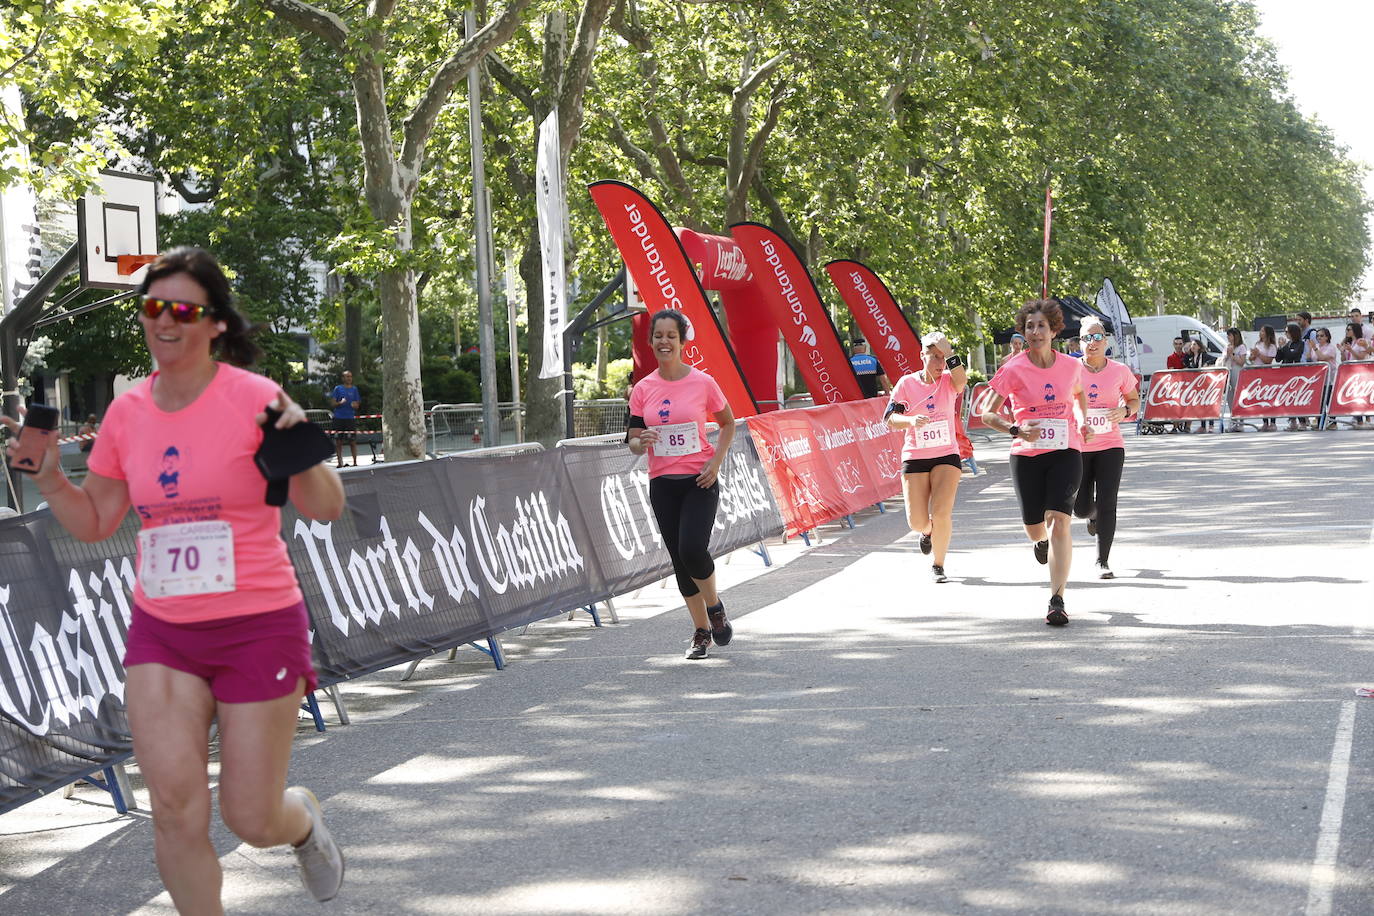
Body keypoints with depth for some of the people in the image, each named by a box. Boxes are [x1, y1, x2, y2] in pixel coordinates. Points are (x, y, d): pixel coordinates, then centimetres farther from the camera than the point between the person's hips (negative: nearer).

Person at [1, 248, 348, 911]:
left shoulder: (252, 398, -11)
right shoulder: (127, 413, 3)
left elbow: (326, 509, -11)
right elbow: (93, 522, 14)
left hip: (258, 628, -4)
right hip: (161, 631, 4)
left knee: (252, 821, 3)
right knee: (175, 807, -7)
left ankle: (303, 820, 39)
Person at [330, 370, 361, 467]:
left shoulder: (354, 389, 11)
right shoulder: (338, 388, 7)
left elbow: (357, 405, 10)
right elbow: (333, 403, 4)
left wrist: (355, 405, -13)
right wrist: (340, 403, -16)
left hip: (350, 418, 0)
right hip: (339, 418, 0)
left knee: (353, 441, -4)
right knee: (338, 442, 2)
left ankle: (355, 462, 0)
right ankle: (339, 462, 8)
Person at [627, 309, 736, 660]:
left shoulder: (702, 382, -5)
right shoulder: (643, 389, 2)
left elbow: (728, 423, 8)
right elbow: (634, 441, 6)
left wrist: (716, 461, -6)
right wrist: (641, 441, -18)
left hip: (699, 480, -3)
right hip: (662, 483, 3)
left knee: (692, 549, -20)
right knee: (680, 559, 7)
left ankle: (715, 606, 9)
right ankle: (702, 631, 23)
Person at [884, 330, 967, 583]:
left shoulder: (948, 381, -1)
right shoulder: (906, 383, -1)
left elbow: (961, 380, -25)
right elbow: (890, 418, -4)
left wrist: (949, 353, -24)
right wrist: (911, 420, -23)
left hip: (947, 457, 0)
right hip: (914, 458, 0)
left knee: (941, 513, -15)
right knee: (917, 522, -2)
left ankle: (938, 565, 6)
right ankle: (928, 531, 38)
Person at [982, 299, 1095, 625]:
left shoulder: (1071, 366, 2)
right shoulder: (1013, 370, -6)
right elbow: (988, 414, -3)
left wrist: (1082, 421, 10)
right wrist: (1016, 429, -18)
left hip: (1065, 452, 0)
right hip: (1027, 455, 0)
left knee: (1059, 519, -17)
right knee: (1034, 528, 9)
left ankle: (1057, 600, -16)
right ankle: (1042, 540, 52)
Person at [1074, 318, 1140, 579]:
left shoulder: (1120, 371, 0)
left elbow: (1134, 400, 13)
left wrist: (1124, 411, -8)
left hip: (1110, 446, 0)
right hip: (1078, 447, 0)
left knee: (1107, 506, -8)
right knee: (1081, 509, 3)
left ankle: (1103, 562, 3)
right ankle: (1093, 514, 42)